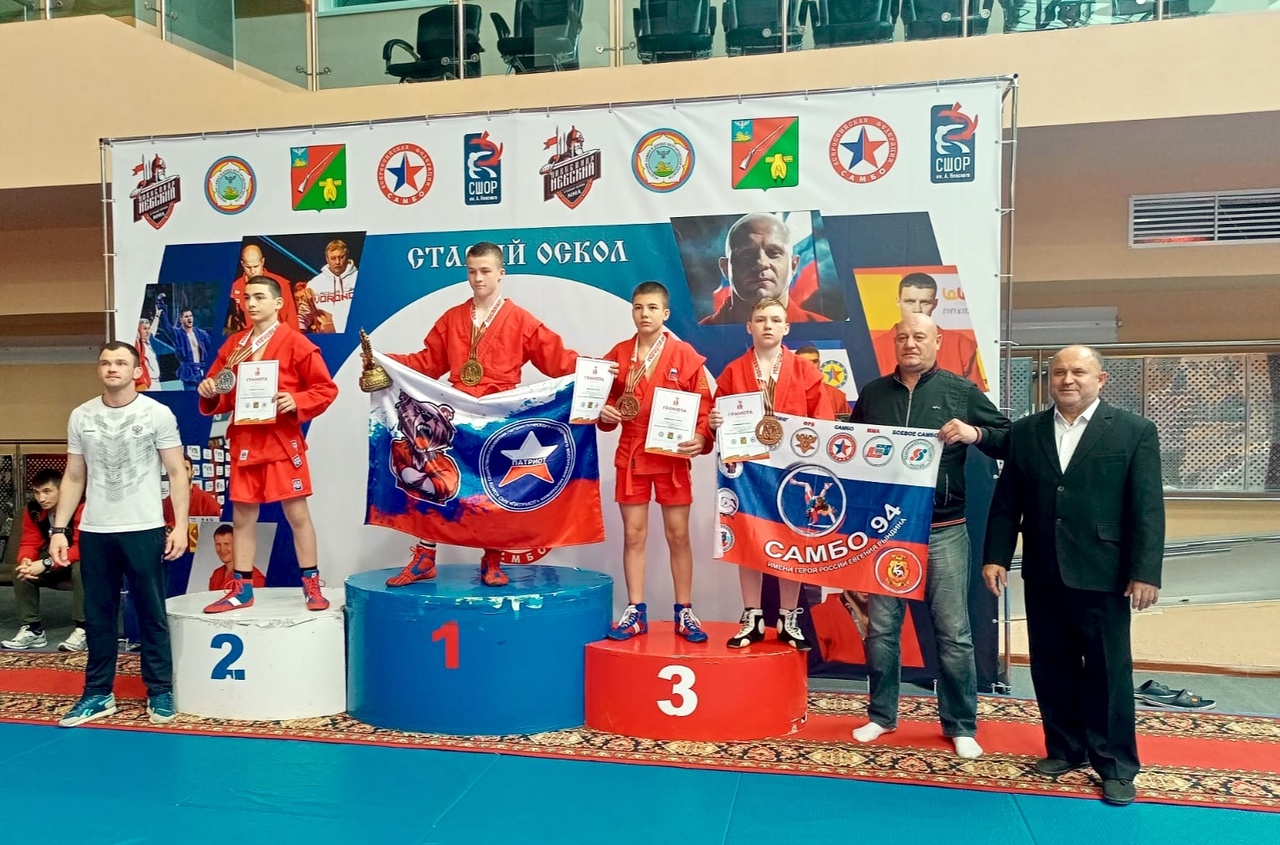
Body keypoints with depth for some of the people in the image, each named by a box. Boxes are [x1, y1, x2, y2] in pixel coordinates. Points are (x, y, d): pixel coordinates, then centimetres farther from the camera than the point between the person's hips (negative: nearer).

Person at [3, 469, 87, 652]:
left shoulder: (80, 508, -26)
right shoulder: (33, 510, -6)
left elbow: (82, 548, -31)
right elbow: (29, 543, -4)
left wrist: (46, 564, -38)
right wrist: (25, 561, -29)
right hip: (56, 562, 7)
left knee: (80, 569, -38)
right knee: (21, 572, -14)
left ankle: (82, 629, -30)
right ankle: (32, 629, -7)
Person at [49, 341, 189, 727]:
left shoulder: (157, 414, -3)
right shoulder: (81, 417, 8)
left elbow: (176, 474, -2)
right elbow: (73, 478, 12)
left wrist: (180, 526, -10)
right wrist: (59, 529, 4)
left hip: (144, 530, -3)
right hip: (94, 532, 3)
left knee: (152, 614, 4)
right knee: (98, 616, 10)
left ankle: (160, 691, 14)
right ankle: (98, 693, 21)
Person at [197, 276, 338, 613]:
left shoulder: (296, 343, -5)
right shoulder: (233, 345, 11)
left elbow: (326, 389, -6)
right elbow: (223, 396, 16)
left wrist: (297, 402, -21)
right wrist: (210, 392, -5)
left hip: (283, 441, -5)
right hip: (244, 441, 5)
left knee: (297, 512, 0)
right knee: (242, 516, 9)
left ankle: (312, 585, 11)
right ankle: (241, 589, 20)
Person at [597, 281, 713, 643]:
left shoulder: (685, 355, -3)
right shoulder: (618, 355, 5)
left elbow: (703, 407, -4)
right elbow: (606, 400, 12)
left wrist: (701, 438, -20)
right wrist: (605, 414, -10)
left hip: (673, 457, -2)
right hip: (630, 456, 2)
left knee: (678, 535, 4)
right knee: (633, 535, 6)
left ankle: (684, 613, 15)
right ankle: (636, 612, 15)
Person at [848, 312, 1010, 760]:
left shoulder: (961, 391, 2)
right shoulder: (872, 393, 9)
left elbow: (1008, 439, 2)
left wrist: (975, 433, -17)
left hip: (943, 532, -2)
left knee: (953, 633, 4)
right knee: (881, 628, 9)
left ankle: (961, 726, 18)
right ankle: (881, 715, 25)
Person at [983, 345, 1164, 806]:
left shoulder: (1134, 431, -1)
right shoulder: (1025, 431, 7)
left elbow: (1147, 508, -6)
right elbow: (1006, 501, 7)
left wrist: (1145, 572, -11)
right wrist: (995, 556, 1)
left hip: (1102, 574, -3)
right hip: (1042, 573, 3)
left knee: (1108, 671, 5)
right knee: (1051, 666, 11)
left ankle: (1116, 764, 19)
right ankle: (1065, 748, 28)